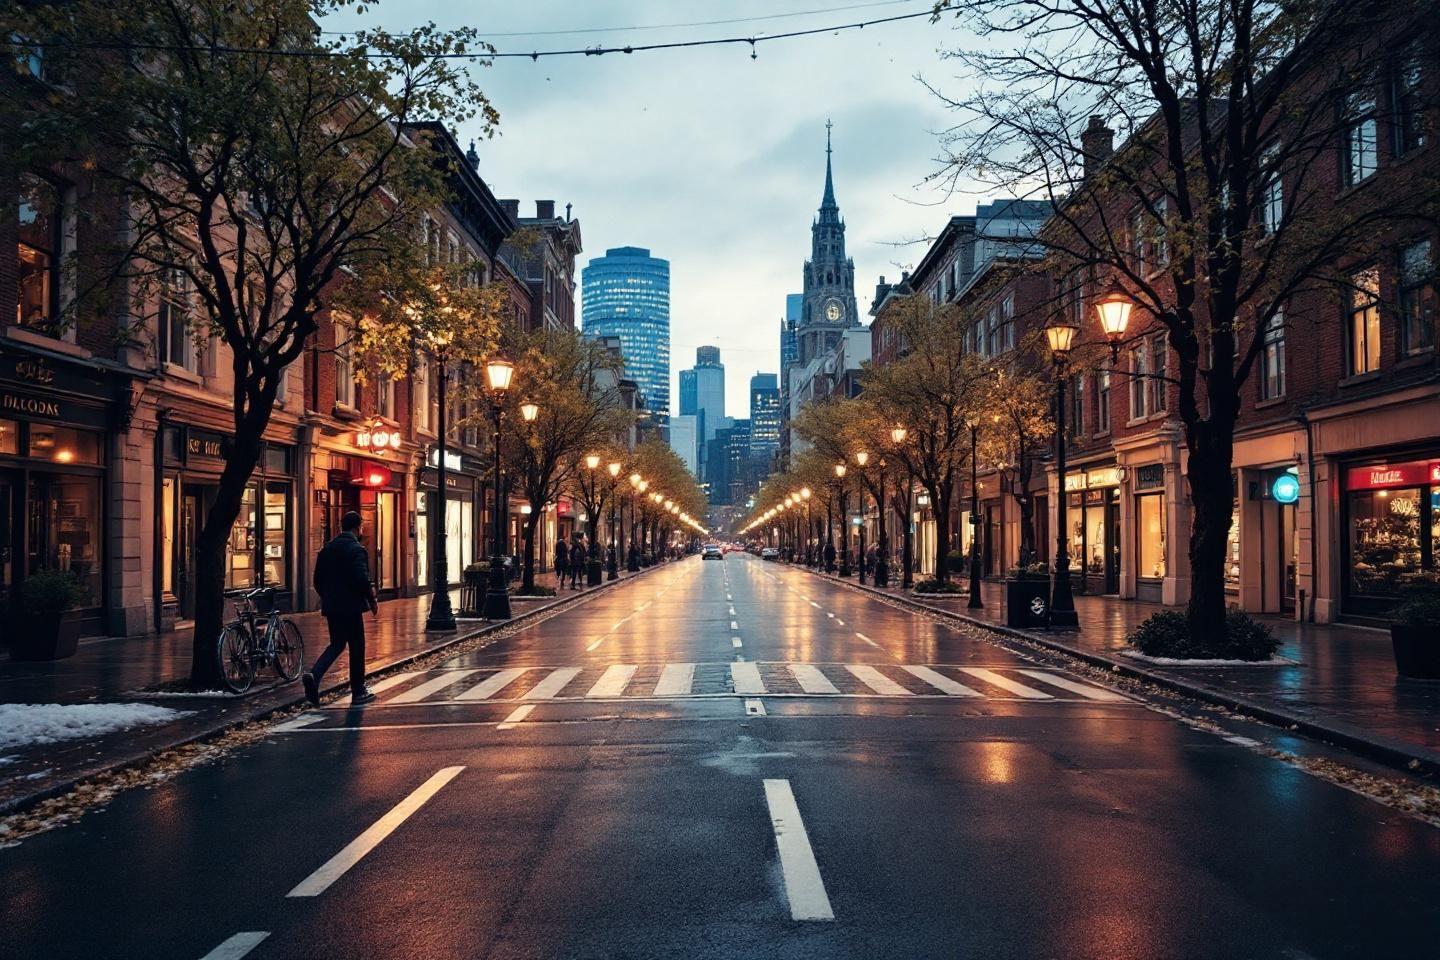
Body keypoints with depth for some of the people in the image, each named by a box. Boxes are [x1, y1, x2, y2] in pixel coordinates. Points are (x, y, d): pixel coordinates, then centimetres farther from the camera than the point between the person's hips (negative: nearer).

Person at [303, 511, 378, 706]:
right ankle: (358, 693, 13)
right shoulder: (357, 549, -13)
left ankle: (314, 675, -8)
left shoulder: (326, 549, 8)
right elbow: (362, 580, -21)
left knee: (336, 644, 16)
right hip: (351, 607, -6)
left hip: (330, 607, 6)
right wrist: (372, 600, -7)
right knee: (356, 648, 6)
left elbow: (317, 579, 11)